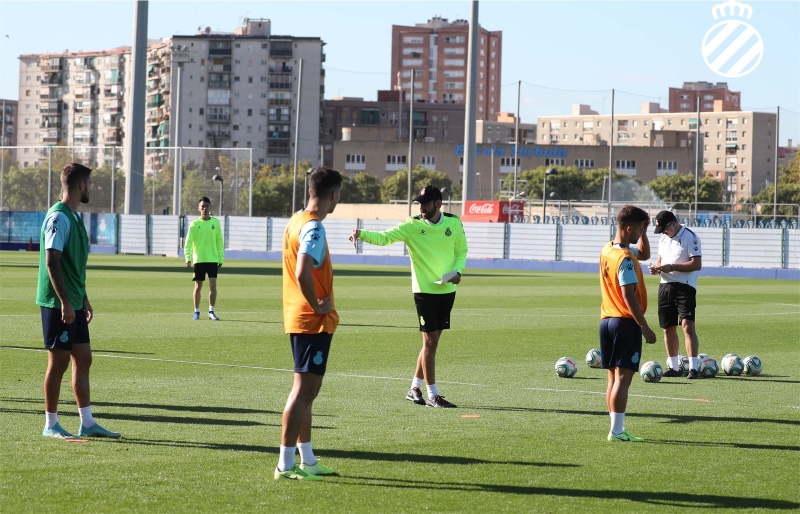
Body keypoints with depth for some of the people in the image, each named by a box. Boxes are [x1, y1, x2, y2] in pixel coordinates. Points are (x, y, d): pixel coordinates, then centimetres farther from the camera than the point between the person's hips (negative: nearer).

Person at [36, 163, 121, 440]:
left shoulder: (74, 217, 15)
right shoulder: (59, 217, -15)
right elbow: (51, 261, -20)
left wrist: (83, 300, 23)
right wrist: (65, 302, -23)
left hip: (73, 303, 10)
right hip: (58, 304, -10)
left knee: (83, 359, 10)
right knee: (59, 361, -3)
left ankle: (87, 423, 15)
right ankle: (51, 425, 5)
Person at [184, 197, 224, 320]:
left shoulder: (215, 222, 4)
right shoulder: (195, 224, 0)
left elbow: (219, 241, 8)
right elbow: (188, 241, -7)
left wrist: (221, 258, 5)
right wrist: (188, 257, -19)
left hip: (213, 259, 1)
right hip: (198, 259, 0)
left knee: (213, 284, -9)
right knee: (198, 286, 5)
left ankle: (211, 311, -4)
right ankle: (196, 312, 15)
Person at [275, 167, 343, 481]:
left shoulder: (296, 221, 11)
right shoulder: (313, 228, -18)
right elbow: (303, 274, -30)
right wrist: (318, 306, -18)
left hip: (297, 319, 10)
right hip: (313, 322, -10)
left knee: (308, 389, 16)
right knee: (304, 389, -7)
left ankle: (307, 460, 23)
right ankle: (286, 464, -7)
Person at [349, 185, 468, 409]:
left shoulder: (453, 223, 0)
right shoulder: (412, 226, -8)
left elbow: (461, 250, 11)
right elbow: (384, 237, -15)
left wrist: (458, 271, -7)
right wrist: (362, 234, -33)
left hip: (447, 290, 4)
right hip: (424, 290, -4)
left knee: (432, 340, 10)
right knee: (430, 340, -7)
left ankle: (415, 388, 22)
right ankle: (432, 394, -1)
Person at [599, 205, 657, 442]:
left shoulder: (607, 250, 11)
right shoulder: (625, 258, -17)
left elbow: (644, 254, 27)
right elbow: (629, 296, -22)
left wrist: (643, 233, 11)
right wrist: (645, 327, -20)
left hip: (607, 320, 9)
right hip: (626, 322, -9)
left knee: (614, 377, 11)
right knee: (623, 377, -7)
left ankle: (616, 428, 15)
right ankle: (617, 431, -8)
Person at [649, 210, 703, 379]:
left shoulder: (690, 237, -10)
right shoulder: (663, 238, 15)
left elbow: (697, 264, -15)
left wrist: (671, 267, -21)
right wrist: (656, 267, 2)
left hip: (684, 287, -8)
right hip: (665, 286, 8)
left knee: (687, 325, -16)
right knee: (668, 328, 10)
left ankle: (693, 368, -17)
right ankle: (673, 367, 20)